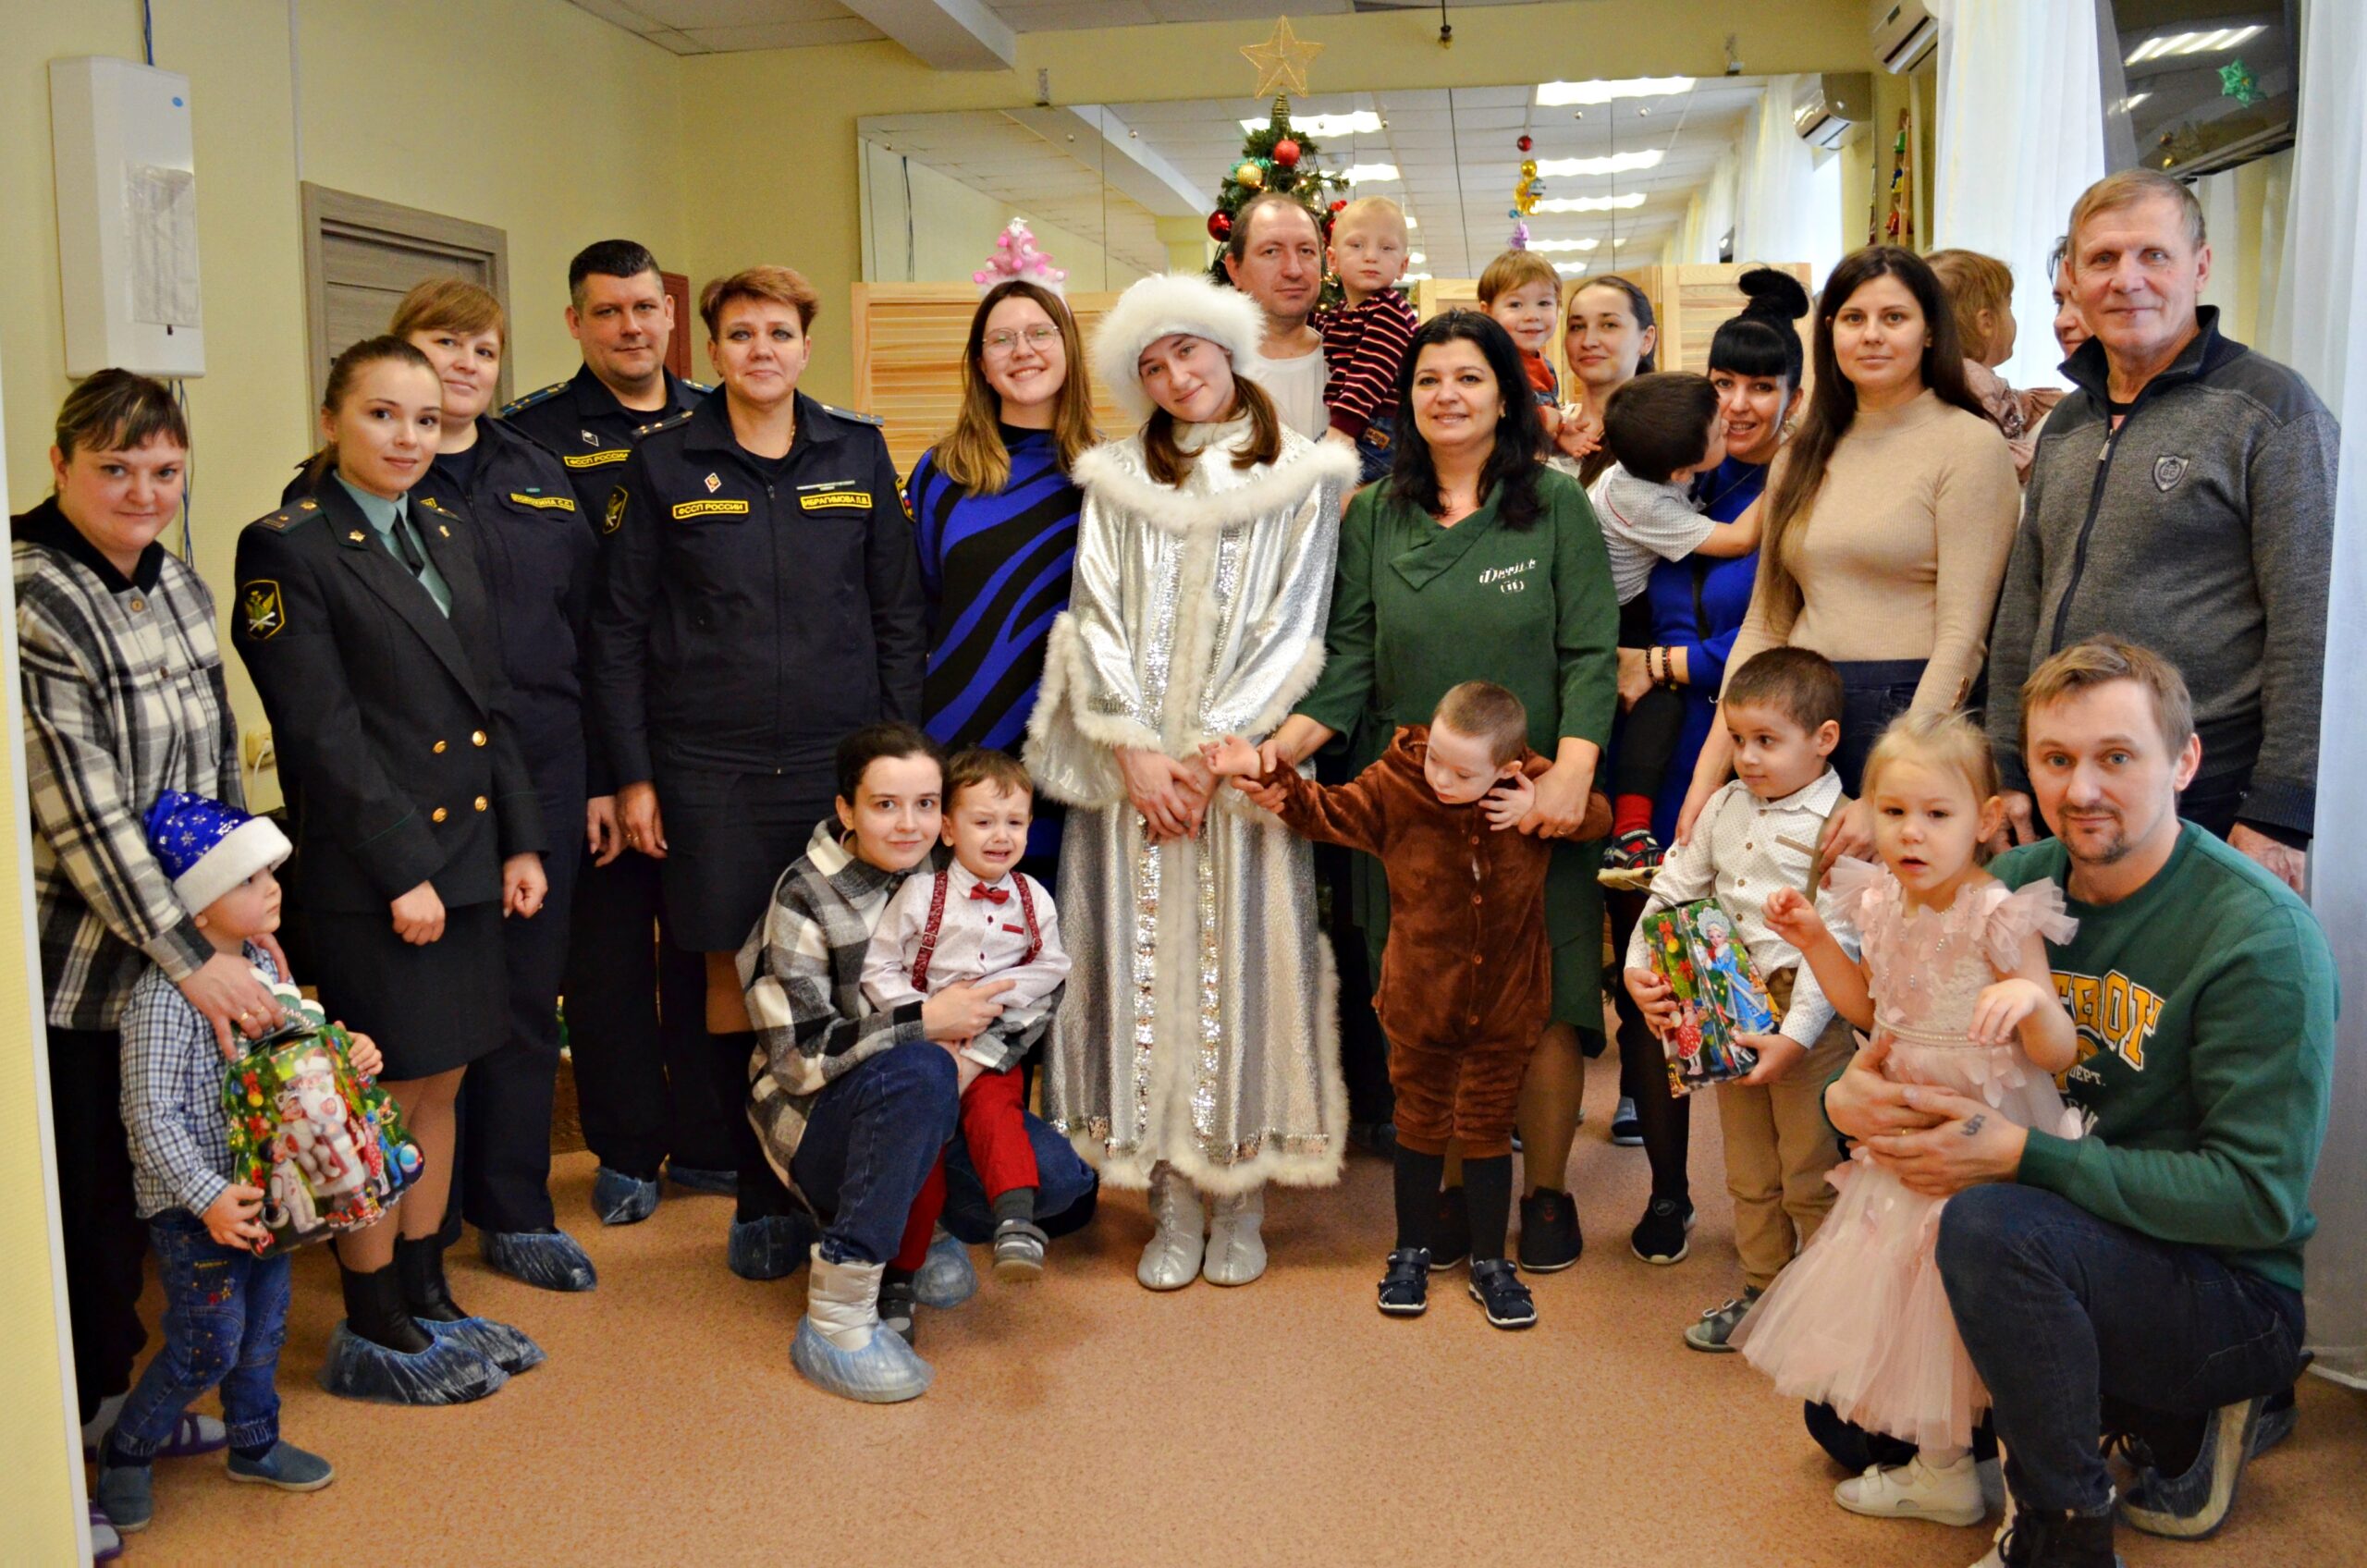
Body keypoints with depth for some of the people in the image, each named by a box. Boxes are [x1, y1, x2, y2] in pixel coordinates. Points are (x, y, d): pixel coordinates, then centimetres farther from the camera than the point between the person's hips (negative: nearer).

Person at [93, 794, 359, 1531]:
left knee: (264, 1326, 19)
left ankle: (254, 1444, 39)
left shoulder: (264, 965, 2)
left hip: (264, 1190, 8)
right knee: (209, 1346, 2)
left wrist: (347, 1058, -4)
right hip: (195, 1207, -8)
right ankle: (127, 1454, 25)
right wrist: (208, 1198, -28)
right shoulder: (165, 995, -24)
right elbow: (151, 1117, -24)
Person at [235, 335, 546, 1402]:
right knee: (386, 1099, 2)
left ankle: (427, 1298, 28)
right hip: (363, 877, -7)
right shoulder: (286, 550, -9)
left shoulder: (443, 531, 12)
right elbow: (324, 735, -14)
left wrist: (519, 840, 8)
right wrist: (401, 872, -17)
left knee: (439, 1084, 14)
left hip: (466, 855, 7)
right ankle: (371, 1333, 17)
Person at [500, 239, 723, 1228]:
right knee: (608, 950, 7)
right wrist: (581, 772, -13)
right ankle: (626, 1152, 22)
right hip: (593, 746, -3)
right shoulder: (533, 435, -2)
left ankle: (709, 1139, 24)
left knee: (709, 942, 10)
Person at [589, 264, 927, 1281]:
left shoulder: (859, 453, 6)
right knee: (734, 971, 5)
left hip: (842, 758, 1)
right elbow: (618, 629, 3)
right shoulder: (664, 462, 3)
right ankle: (760, 1198, 19)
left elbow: (899, 614, 9)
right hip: (709, 767, -1)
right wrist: (631, 774, -1)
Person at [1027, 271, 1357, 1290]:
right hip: (1130, 766, 2)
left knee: (1244, 965, -1)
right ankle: (1172, 1210, 11)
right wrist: (1136, 748, -9)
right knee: (1144, 965, 1)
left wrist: (1209, 745, -11)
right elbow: (1097, 621, 4)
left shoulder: (1302, 478, 6)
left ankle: (1241, 1206, 12)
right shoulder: (1116, 480, 12)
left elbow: (1291, 627, -2)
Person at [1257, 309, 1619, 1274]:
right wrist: (1288, 741, -12)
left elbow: (1590, 655, -5)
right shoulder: (1374, 518, 9)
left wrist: (1571, 773, -18)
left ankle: (1546, 1192, 20)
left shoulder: (1557, 507, 1)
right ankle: (1450, 1187, 22)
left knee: (1542, 1003, 2)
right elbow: (1350, 659, 5)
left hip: (1532, 803, -2)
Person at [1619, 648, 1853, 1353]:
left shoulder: (1839, 827, -14)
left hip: (1805, 1017, -6)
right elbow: (1674, 889, 12)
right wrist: (1639, 967, -1)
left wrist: (1795, 1035, -23)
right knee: (1749, 1172, 18)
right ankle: (1762, 1290, 33)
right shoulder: (1725, 808, 6)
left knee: (1811, 1177, 5)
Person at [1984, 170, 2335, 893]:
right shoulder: (2066, 426, 14)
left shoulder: (2269, 407, -5)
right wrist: (2013, 776, 12)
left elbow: (2310, 629, -11)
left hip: (2212, 807, -6)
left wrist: (2279, 817, -15)